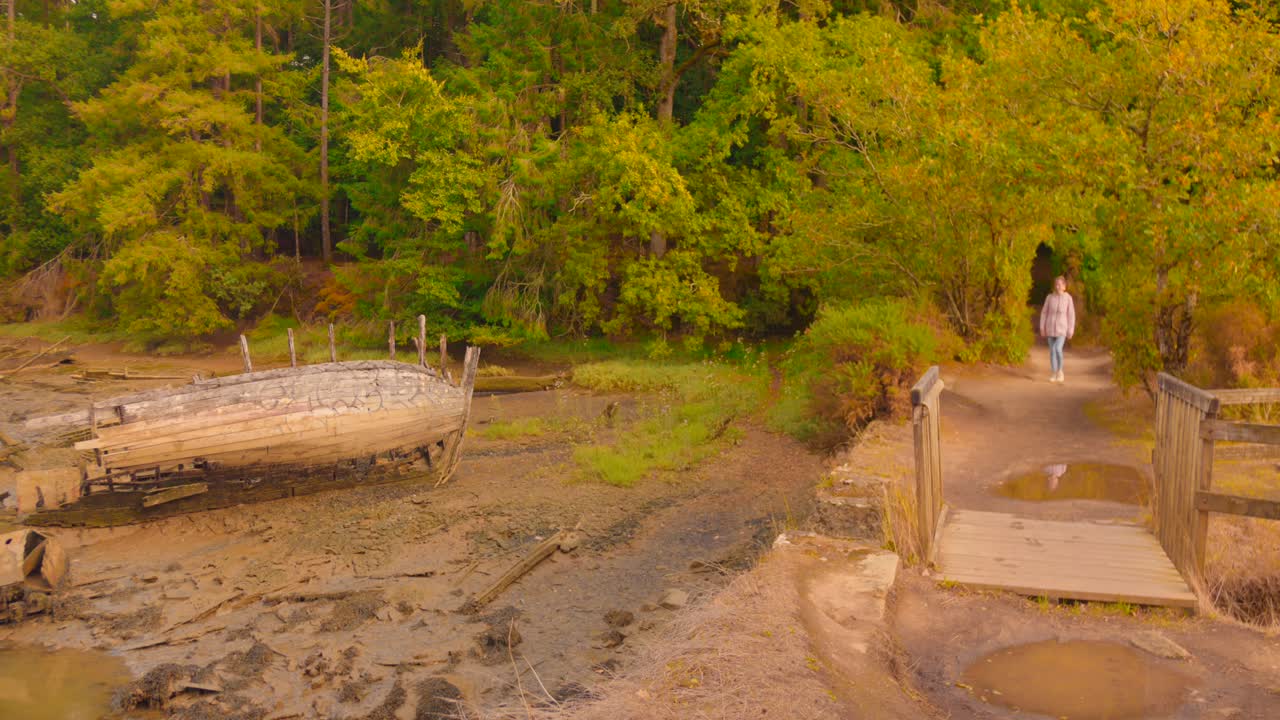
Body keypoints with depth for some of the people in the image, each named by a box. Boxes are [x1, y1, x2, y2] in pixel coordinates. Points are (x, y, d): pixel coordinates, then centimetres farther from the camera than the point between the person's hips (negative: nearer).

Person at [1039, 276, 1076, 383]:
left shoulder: (1068, 298, -7)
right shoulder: (1049, 297, -1)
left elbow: (1071, 315, -3)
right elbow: (1044, 313, 4)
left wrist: (1071, 331, -5)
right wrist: (1042, 328, 0)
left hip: (1062, 328, -2)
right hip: (1050, 327, 3)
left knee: (1058, 349, -18)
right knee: (1052, 351, 4)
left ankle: (1060, 371, 3)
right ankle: (1054, 374, 13)